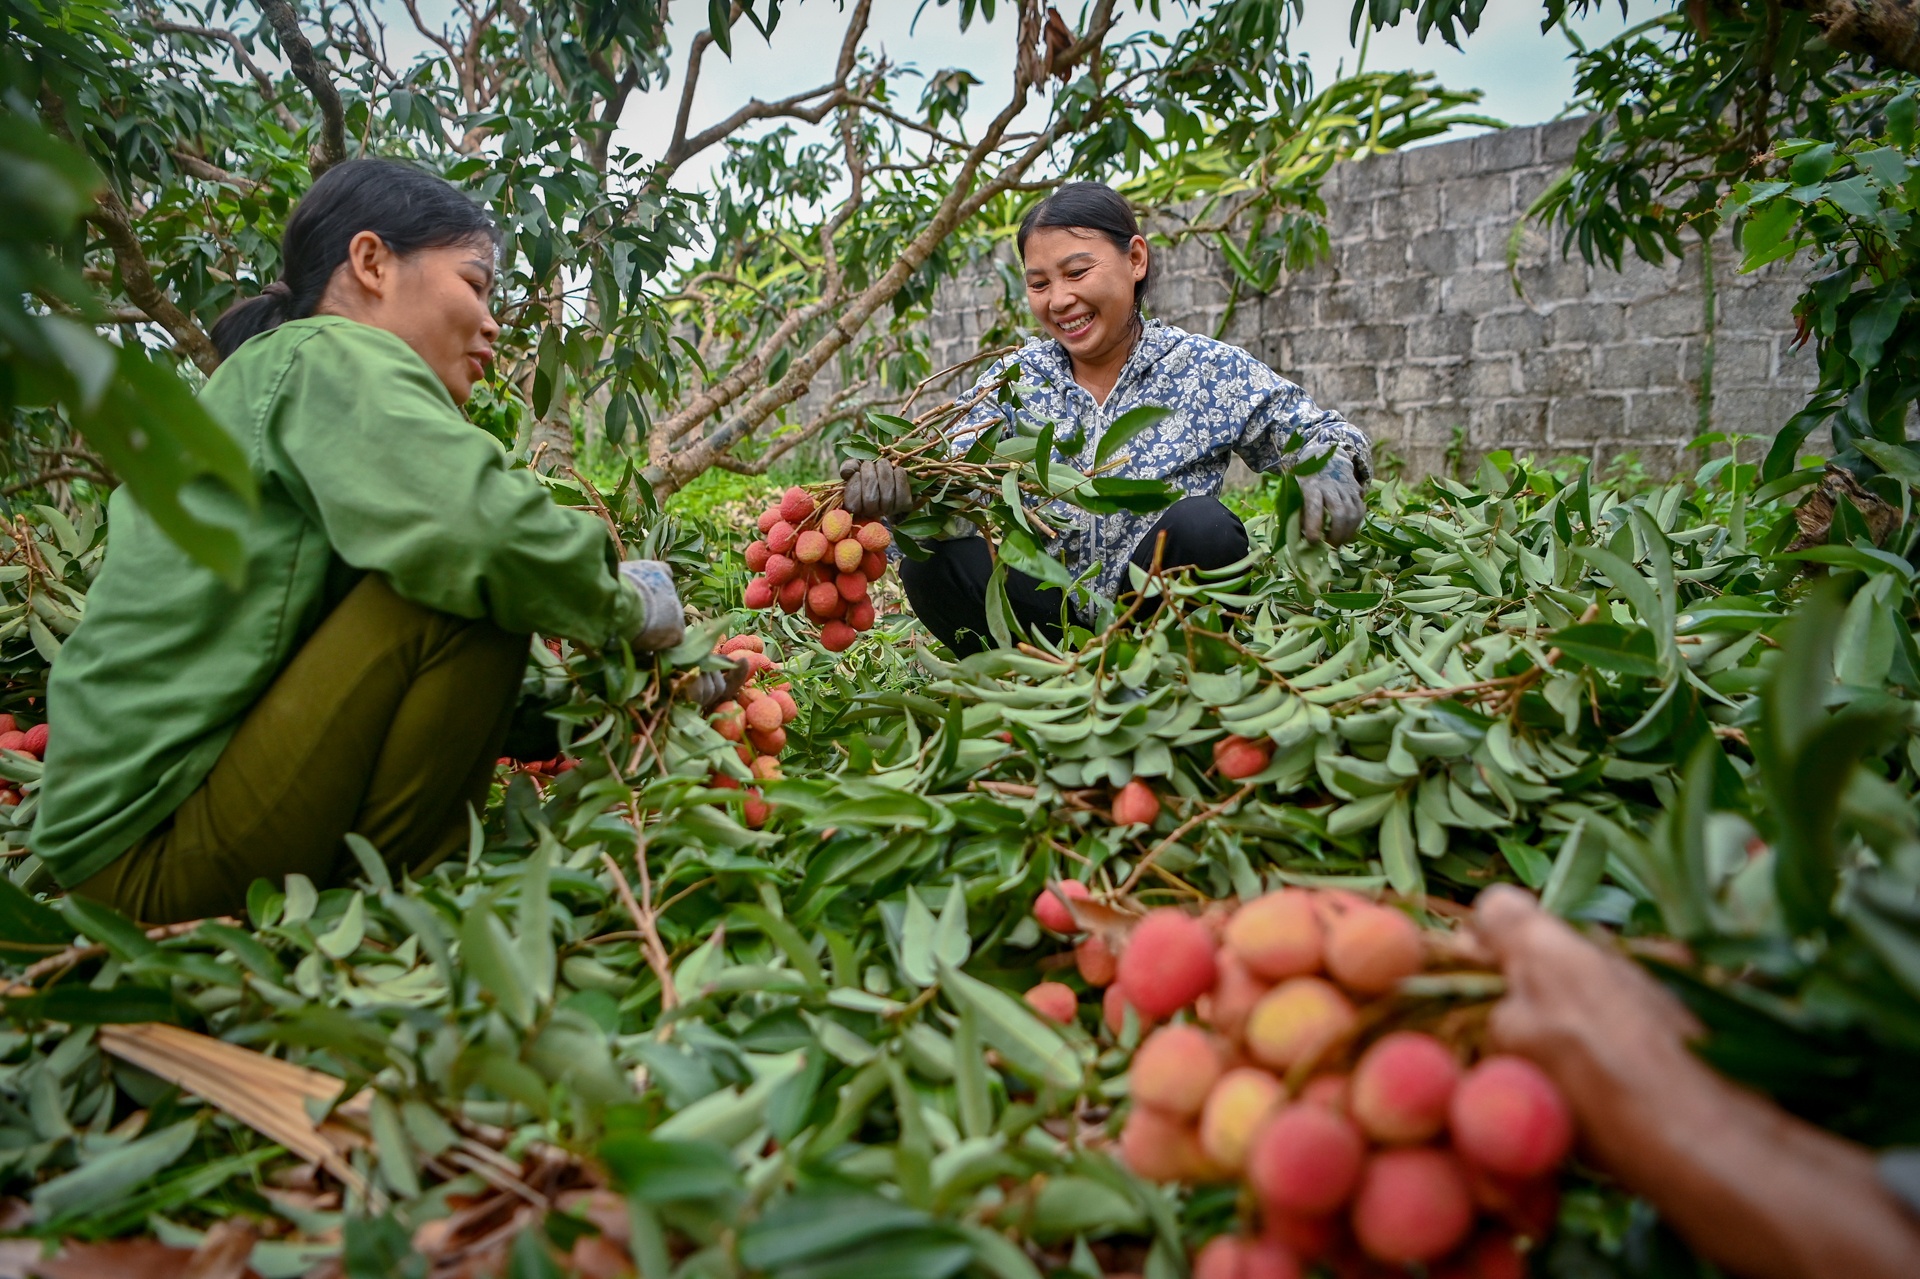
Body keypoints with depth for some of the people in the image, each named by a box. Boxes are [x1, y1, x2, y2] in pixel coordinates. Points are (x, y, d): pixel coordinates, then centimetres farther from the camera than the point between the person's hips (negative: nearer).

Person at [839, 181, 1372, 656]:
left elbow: (1318, 433, 1)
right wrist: (896, 484, -33)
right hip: (1050, 614, 2)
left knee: (1201, 525, -31)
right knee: (927, 560, -23)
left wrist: (1329, 467, -25)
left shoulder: (1210, 371, -2)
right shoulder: (1017, 378, 3)